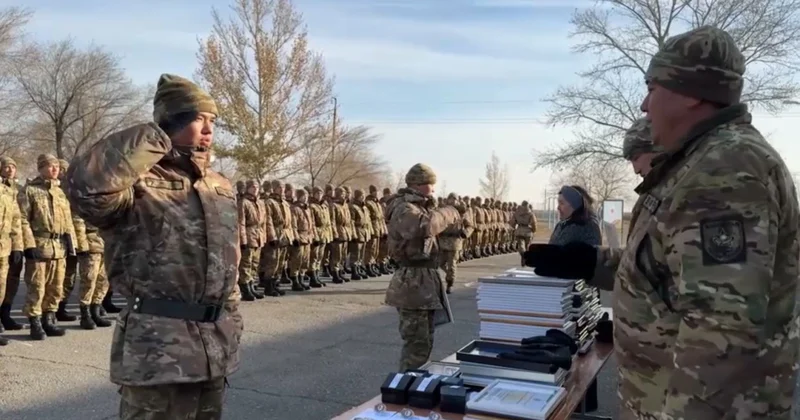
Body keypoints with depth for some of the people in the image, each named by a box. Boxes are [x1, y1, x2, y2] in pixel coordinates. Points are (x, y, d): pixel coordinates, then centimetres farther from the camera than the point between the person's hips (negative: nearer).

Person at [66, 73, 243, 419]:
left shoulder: (221, 188, 12)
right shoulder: (138, 183, -10)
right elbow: (86, 187, -33)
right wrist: (153, 138, -22)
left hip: (216, 345, 7)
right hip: (159, 347, -7)